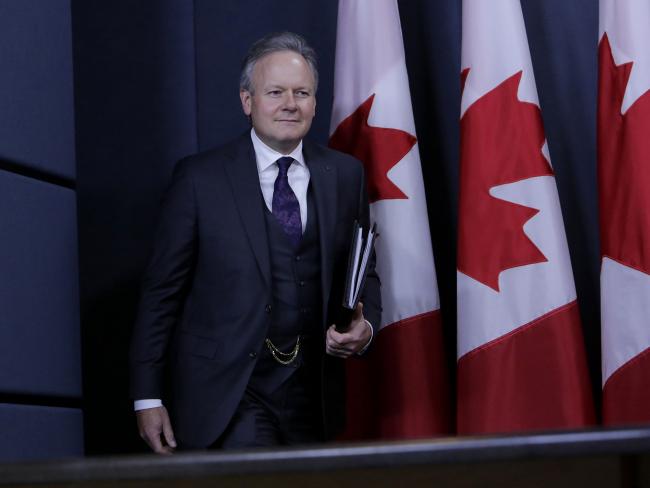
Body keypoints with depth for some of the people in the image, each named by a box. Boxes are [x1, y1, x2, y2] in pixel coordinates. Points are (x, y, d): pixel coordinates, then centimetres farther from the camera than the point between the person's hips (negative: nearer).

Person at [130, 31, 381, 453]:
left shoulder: (345, 175, 8)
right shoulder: (200, 177, -2)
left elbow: (364, 273, 17)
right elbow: (162, 291, -1)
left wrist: (366, 325, -6)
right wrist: (147, 397, -5)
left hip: (310, 390, 4)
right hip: (227, 391, -4)